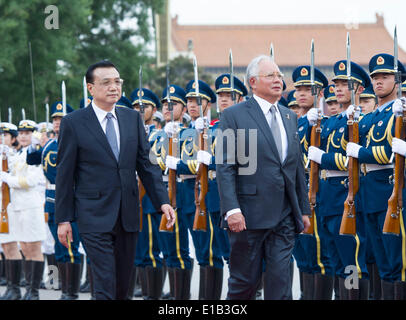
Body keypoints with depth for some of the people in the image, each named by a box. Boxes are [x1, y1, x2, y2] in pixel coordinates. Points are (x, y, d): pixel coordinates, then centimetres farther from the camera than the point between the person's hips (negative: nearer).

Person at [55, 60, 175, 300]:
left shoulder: (133, 119, 9)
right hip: (94, 216, -4)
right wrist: (63, 219, -3)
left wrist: (162, 201, -2)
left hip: (128, 215, 4)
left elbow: (147, 163, 10)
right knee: (105, 285, -11)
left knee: (123, 284, 10)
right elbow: (65, 173, -1)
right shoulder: (73, 123, -3)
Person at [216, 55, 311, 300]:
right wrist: (232, 209, -19)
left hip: (285, 216, 5)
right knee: (245, 280, 3)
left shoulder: (290, 117, 16)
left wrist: (304, 209, 15)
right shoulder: (234, 116, -3)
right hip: (249, 215, -5)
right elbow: (225, 167, -9)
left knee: (280, 280, 1)